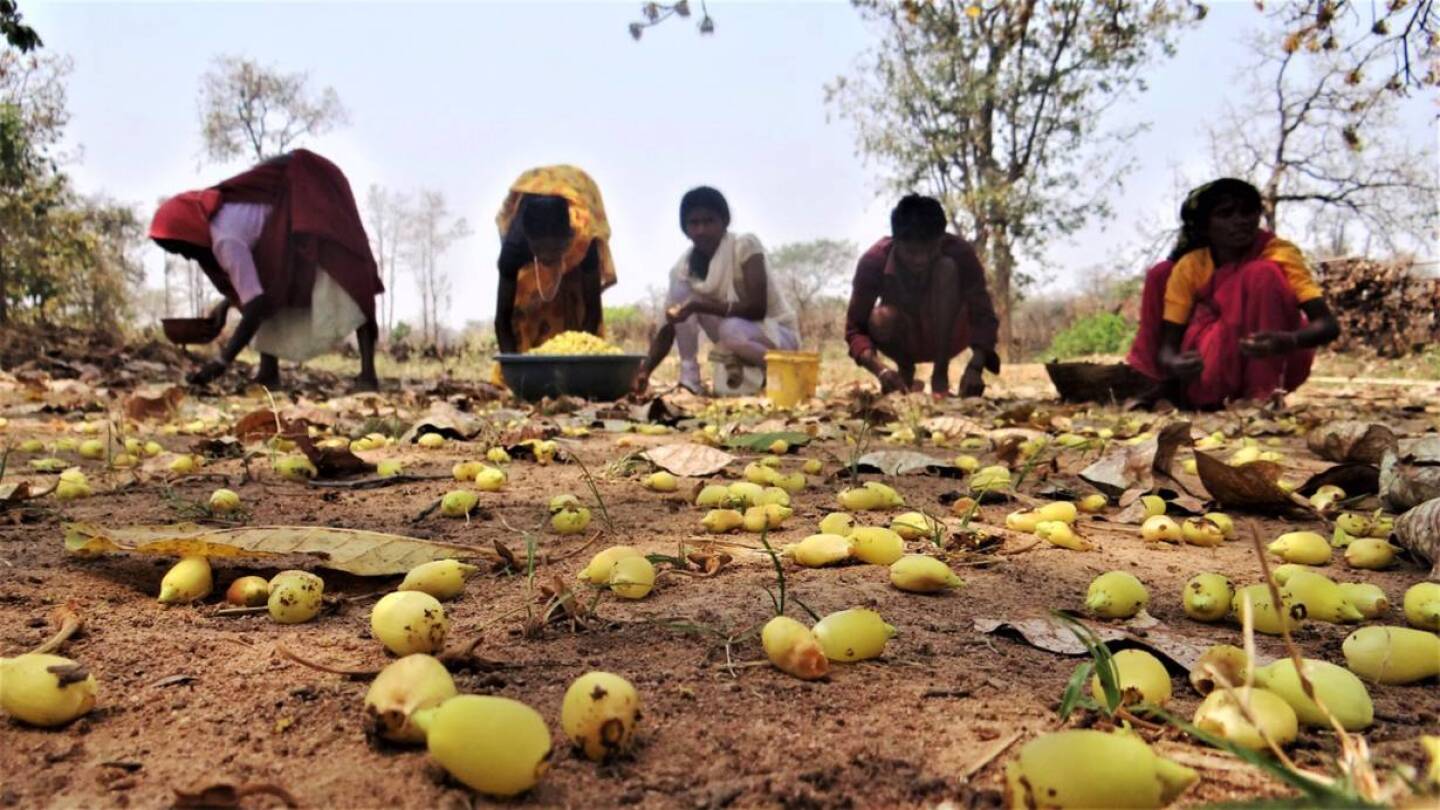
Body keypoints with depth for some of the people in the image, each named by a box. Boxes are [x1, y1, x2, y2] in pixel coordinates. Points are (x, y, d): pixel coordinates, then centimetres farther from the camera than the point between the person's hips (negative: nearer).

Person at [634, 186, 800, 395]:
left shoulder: (745, 245, -21)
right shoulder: (684, 267, -7)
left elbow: (756, 308, -30)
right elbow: (668, 328, -11)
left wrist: (699, 306, -39)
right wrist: (645, 370, -27)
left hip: (778, 333, -5)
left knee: (732, 329, -39)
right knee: (680, 288, -14)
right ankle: (689, 375, -12)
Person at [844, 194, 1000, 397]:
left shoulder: (959, 252, -25)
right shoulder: (874, 260, -26)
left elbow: (983, 316, -25)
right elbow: (855, 327, -23)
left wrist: (975, 368, -43)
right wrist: (879, 368, -42)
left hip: (947, 336, 0)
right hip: (903, 340, 0)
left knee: (947, 267, -28)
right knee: (882, 319, -34)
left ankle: (941, 375, -18)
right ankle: (906, 372, 0)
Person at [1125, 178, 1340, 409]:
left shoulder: (1279, 254, -17)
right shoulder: (1189, 267, -11)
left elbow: (1329, 324, -25)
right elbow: (1167, 346, -13)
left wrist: (1289, 341, -48)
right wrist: (1174, 364, -38)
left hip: (1276, 361, -3)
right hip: (1217, 367, 3)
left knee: (1264, 275, -26)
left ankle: (1263, 394, -26)